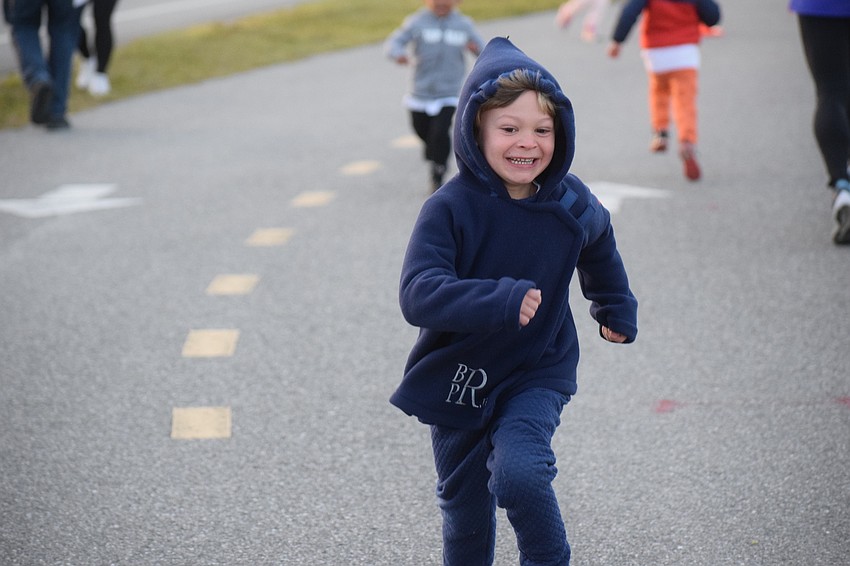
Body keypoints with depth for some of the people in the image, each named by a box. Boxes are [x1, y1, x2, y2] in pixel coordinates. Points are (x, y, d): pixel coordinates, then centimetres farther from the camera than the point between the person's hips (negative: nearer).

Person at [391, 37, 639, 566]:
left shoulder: (571, 203, -7)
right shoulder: (451, 209, -20)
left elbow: (600, 249, 17)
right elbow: (418, 294, -32)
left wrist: (617, 308, 26)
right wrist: (498, 300, -45)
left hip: (537, 375, 0)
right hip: (459, 382, 0)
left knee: (518, 472, -25)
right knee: (466, 512, 13)